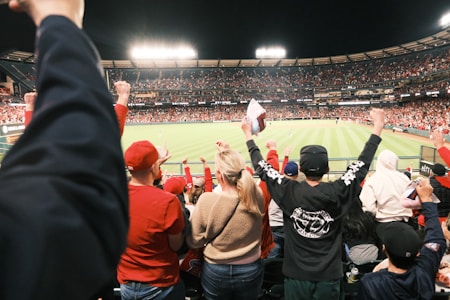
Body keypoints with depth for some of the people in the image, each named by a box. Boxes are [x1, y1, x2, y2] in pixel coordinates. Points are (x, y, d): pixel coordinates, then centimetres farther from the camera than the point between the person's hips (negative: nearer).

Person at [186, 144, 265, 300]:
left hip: (215, 271, -2)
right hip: (251, 270, 2)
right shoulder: (257, 195, -17)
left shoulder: (207, 200, -25)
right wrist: (228, 155, 13)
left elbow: (194, 242, -12)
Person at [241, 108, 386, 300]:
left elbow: (262, 167, -5)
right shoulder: (338, 192, -16)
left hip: (296, 276, 0)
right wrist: (378, 126, 5)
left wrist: (248, 135, 7)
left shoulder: (288, 191, -17)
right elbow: (362, 164, -5)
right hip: (329, 277, 1)